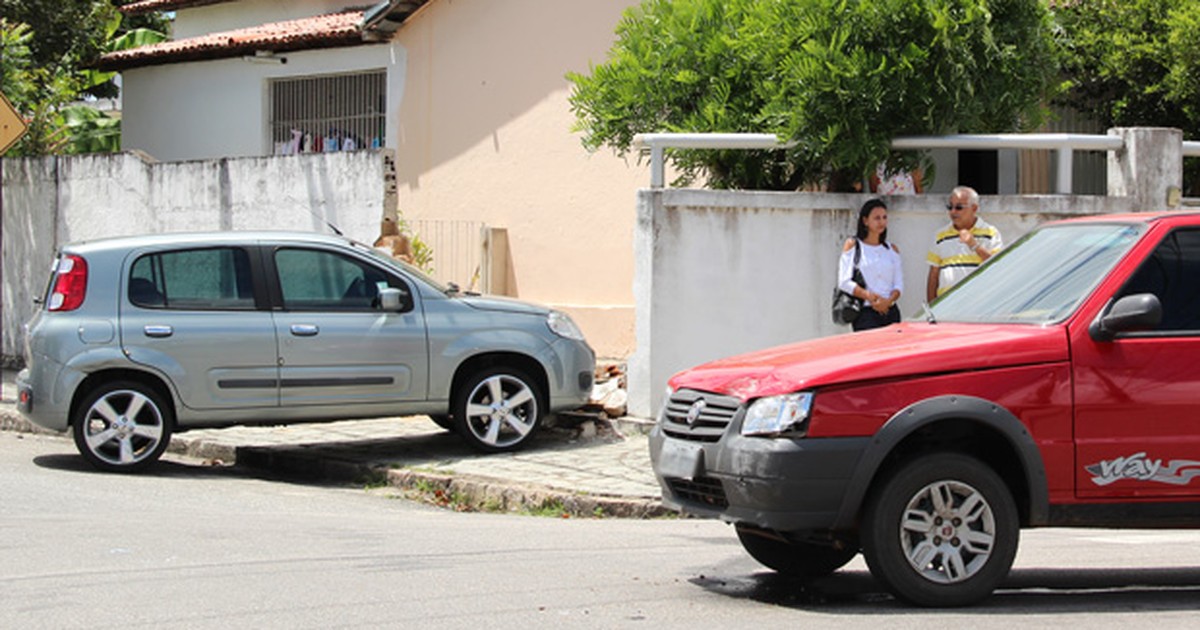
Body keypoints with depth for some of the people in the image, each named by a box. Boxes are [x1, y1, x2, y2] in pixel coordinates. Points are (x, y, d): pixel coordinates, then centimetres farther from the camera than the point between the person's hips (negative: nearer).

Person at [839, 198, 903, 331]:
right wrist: (869, 296, -13)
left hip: (890, 312, 4)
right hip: (865, 313, -4)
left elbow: (899, 284, 12)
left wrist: (889, 301, -10)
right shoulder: (852, 245, 7)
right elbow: (844, 282, -1)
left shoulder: (892, 250, 18)